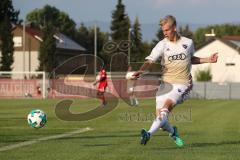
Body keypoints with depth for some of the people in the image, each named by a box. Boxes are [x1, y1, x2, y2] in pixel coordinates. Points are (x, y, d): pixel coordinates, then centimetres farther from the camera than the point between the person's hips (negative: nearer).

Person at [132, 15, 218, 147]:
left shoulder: (188, 43, 5)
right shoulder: (162, 45, -1)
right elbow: (150, 60, -14)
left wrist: (207, 60, 13)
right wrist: (141, 70, -34)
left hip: (182, 84, -2)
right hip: (166, 83, 2)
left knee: (166, 107, -27)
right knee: (160, 117, -3)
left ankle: (149, 134, -40)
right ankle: (173, 131, 30)